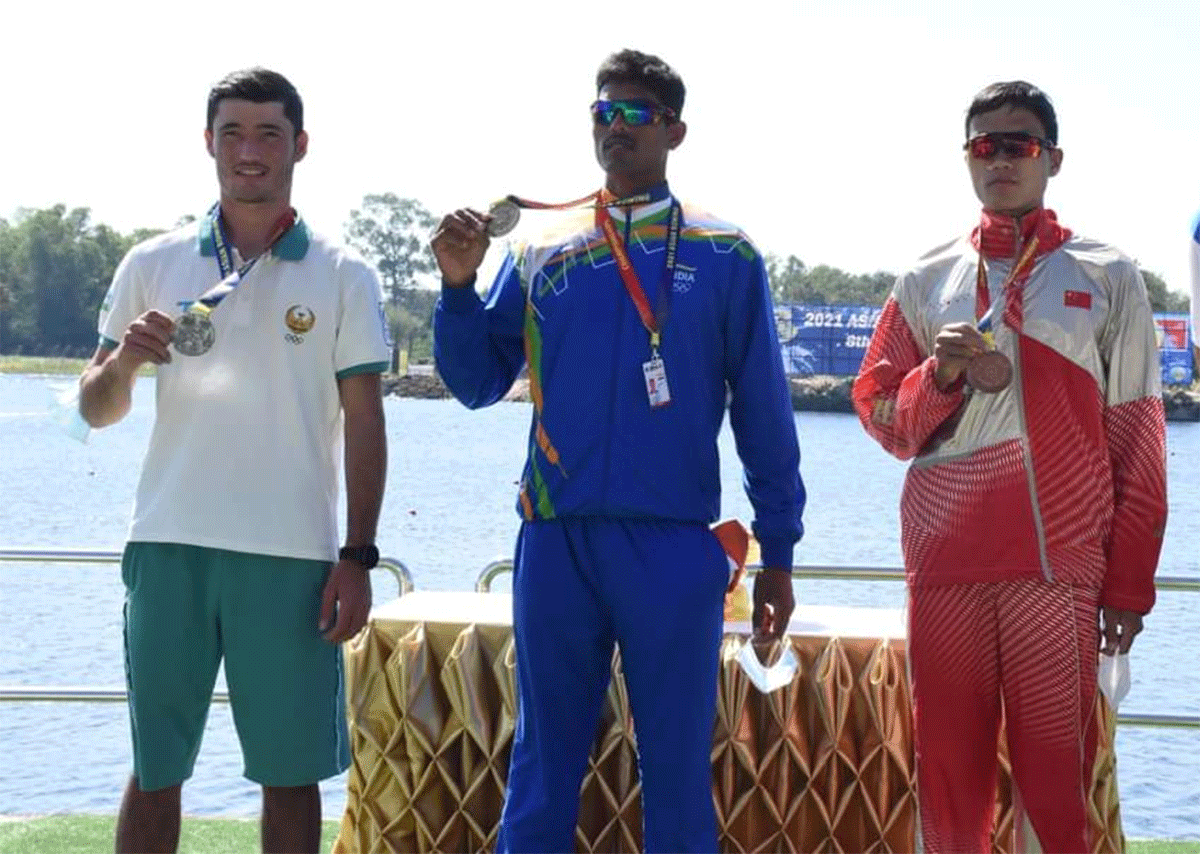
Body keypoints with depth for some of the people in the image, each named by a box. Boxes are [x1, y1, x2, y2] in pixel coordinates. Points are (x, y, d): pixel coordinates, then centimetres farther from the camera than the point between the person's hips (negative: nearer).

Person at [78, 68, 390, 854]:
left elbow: (364, 425, 2)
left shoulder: (344, 278, 4)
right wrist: (125, 359, -11)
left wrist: (359, 556, -4)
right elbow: (98, 411, 11)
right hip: (169, 547, 2)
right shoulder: (153, 266, 8)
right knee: (153, 772, 6)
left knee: (291, 773, 5)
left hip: (292, 555, -1)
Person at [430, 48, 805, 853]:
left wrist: (778, 552, 2)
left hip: (674, 545, -2)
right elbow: (478, 384, 9)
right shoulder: (539, 253, 9)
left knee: (677, 769, 6)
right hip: (555, 543, 2)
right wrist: (459, 286, -7)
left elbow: (764, 412, 4)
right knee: (544, 764, 10)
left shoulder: (725, 259, 3)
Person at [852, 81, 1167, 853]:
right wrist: (943, 374, -9)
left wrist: (1130, 580, -1)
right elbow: (879, 414, 11)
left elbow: (1138, 443, 4)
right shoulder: (927, 281, 13)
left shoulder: (1108, 278, 6)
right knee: (948, 772, 5)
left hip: (1060, 562, -2)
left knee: (1056, 776, -2)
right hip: (945, 560, 2)